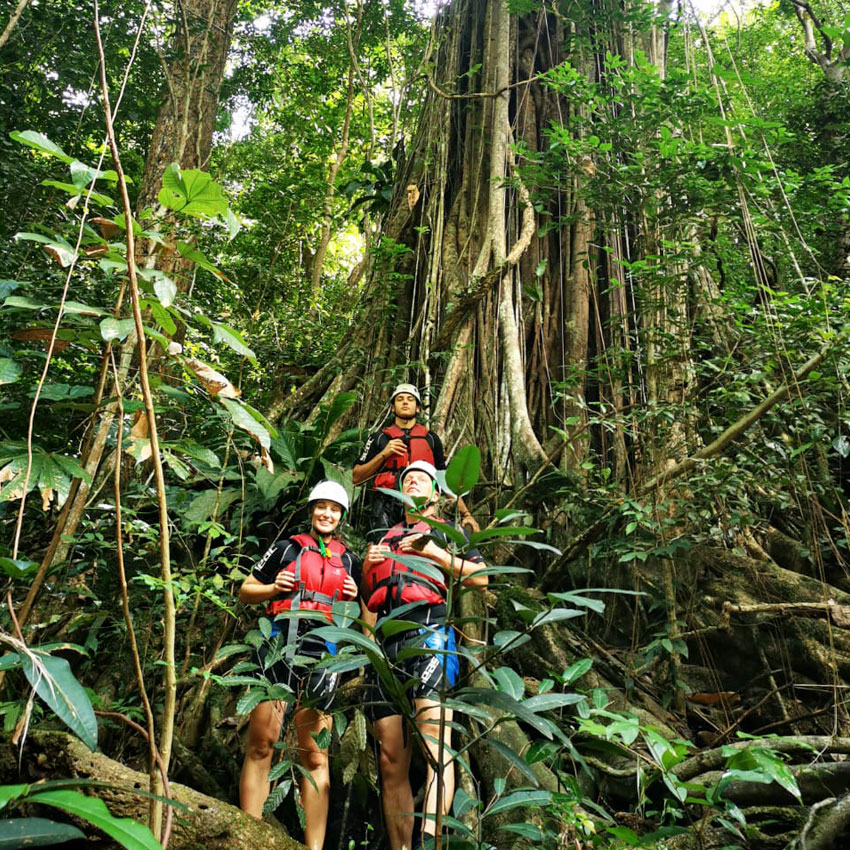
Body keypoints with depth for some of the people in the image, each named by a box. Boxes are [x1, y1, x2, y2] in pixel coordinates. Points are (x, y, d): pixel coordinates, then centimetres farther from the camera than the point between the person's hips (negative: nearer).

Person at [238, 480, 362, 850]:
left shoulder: (349, 560, 19)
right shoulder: (287, 548, 12)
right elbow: (245, 592, 14)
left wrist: (353, 597, 4)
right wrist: (273, 588, -5)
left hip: (324, 653, 2)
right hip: (282, 644, -1)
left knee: (315, 755, 0)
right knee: (260, 744, -9)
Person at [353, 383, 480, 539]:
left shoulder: (431, 439, 20)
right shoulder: (379, 438, 17)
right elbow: (356, 478, 12)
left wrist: (466, 514, 10)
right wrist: (384, 454, 1)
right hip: (385, 507, -1)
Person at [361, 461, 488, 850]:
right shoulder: (384, 540, 32)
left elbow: (480, 577, 8)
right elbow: (368, 598, 33)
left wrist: (434, 552, -2)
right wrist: (368, 564, 13)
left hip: (427, 633, -4)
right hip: (386, 646, 4)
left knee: (435, 743, -22)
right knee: (391, 761, -1)